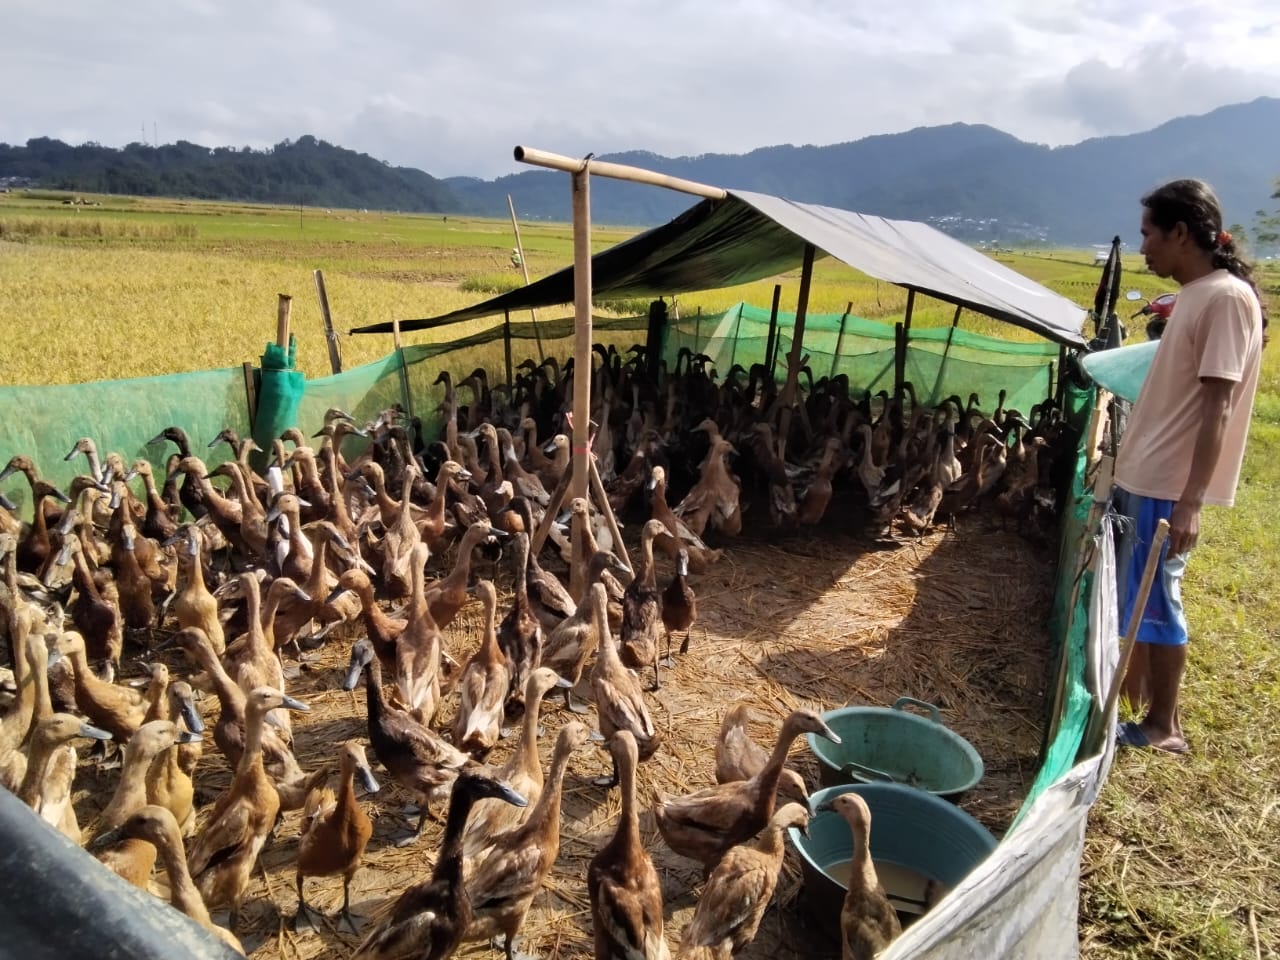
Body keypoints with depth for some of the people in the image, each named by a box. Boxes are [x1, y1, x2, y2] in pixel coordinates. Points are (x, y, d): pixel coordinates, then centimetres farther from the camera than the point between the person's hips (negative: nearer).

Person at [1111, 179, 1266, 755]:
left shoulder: (1227, 297, -16)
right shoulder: (1195, 295, 12)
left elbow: (1217, 408, -21)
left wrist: (1191, 501, -24)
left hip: (1169, 484, -9)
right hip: (1146, 475, 9)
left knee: (1155, 600, 1)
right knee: (1137, 595, 18)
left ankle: (1163, 726, 15)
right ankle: (1136, 691, 33)